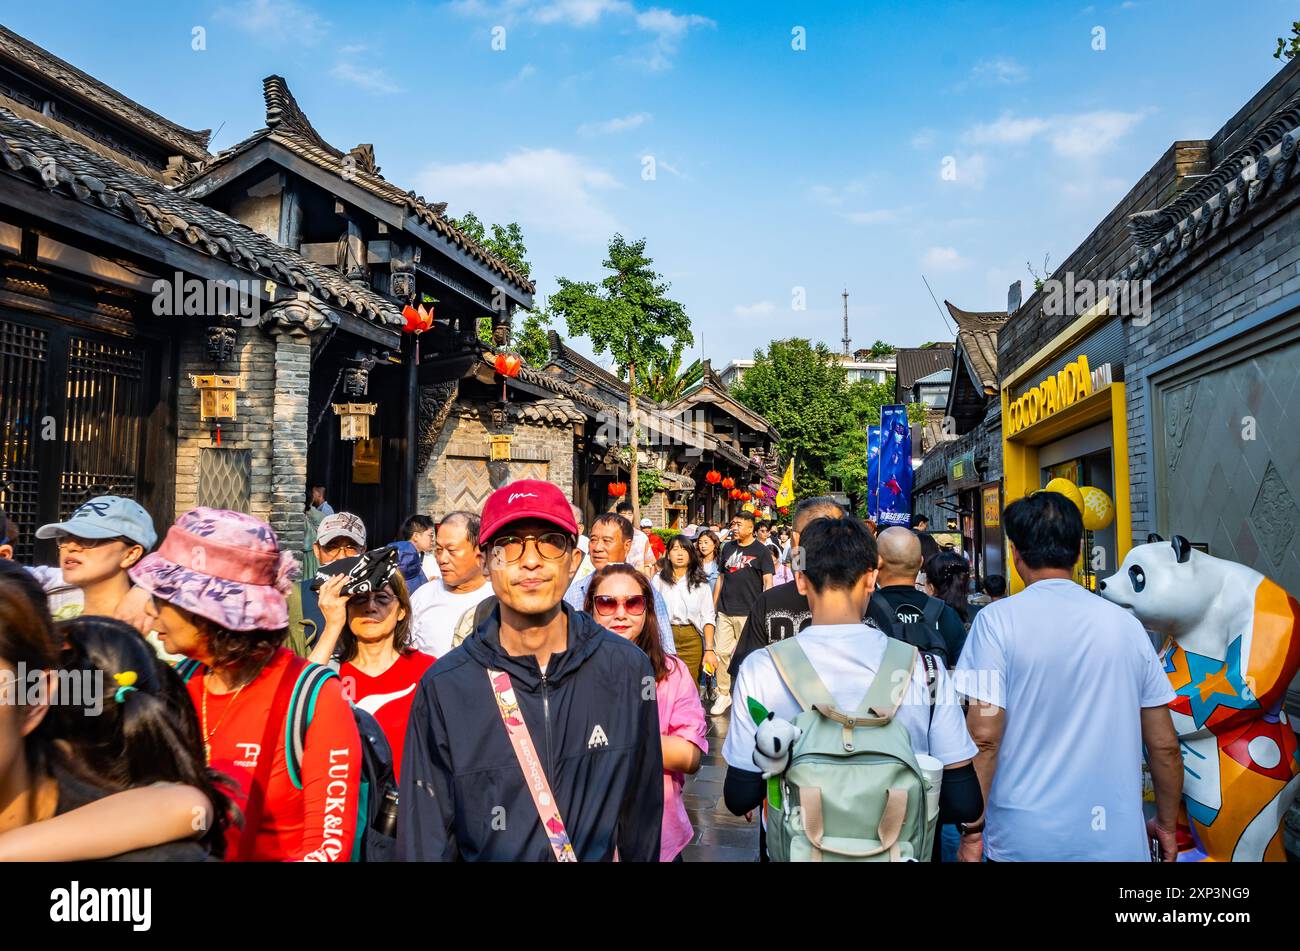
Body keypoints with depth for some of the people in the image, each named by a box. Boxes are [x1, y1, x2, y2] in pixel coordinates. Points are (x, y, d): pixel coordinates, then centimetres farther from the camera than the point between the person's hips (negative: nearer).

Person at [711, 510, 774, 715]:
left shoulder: (761, 551, -3)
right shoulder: (728, 548, 12)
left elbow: (768, 582, -6)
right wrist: (713, 606, 13)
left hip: (748, 613, -4)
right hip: (725, 612, 4)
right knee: (721, 653, 3)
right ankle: (723, 694, 14)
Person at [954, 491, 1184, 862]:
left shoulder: (997, 620, -10)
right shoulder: (1125, 623, 1)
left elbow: (984, 736, -15)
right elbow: (1164, 745, 5)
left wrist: (972, 831, -6)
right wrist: (1167, 825, 18)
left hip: (1026, 841, -3)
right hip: (1117, 838, 3)